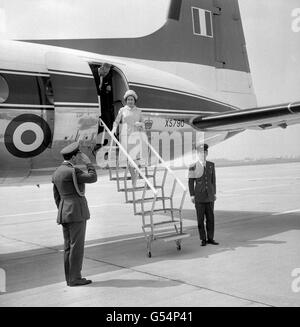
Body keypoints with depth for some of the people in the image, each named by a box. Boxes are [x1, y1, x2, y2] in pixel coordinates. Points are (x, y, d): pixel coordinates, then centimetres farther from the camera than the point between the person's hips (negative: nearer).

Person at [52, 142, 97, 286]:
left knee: (69, 246, 11)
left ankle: (70, 278, 15)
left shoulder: (57, 172, 12)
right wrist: (88, 162, -5)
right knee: (77, 246, -4)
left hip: (64, 214, 9)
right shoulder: (72, 171, -15)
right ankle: (75, 278, 0)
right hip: (77, 212, -9)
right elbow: (93, 178, -14)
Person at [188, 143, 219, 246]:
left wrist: (214, 193, 9)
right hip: (199, 197, -3)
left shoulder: (211, 165, 6)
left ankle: (210, 238, 16)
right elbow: (191, 182, -1)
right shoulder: (193, 167, -4)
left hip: (209, 196, 3)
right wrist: (192, 195, -6)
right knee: (200, 219, 2)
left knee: (210, 217, 5)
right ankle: (203, 239, 12)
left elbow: (213, 180, 11)